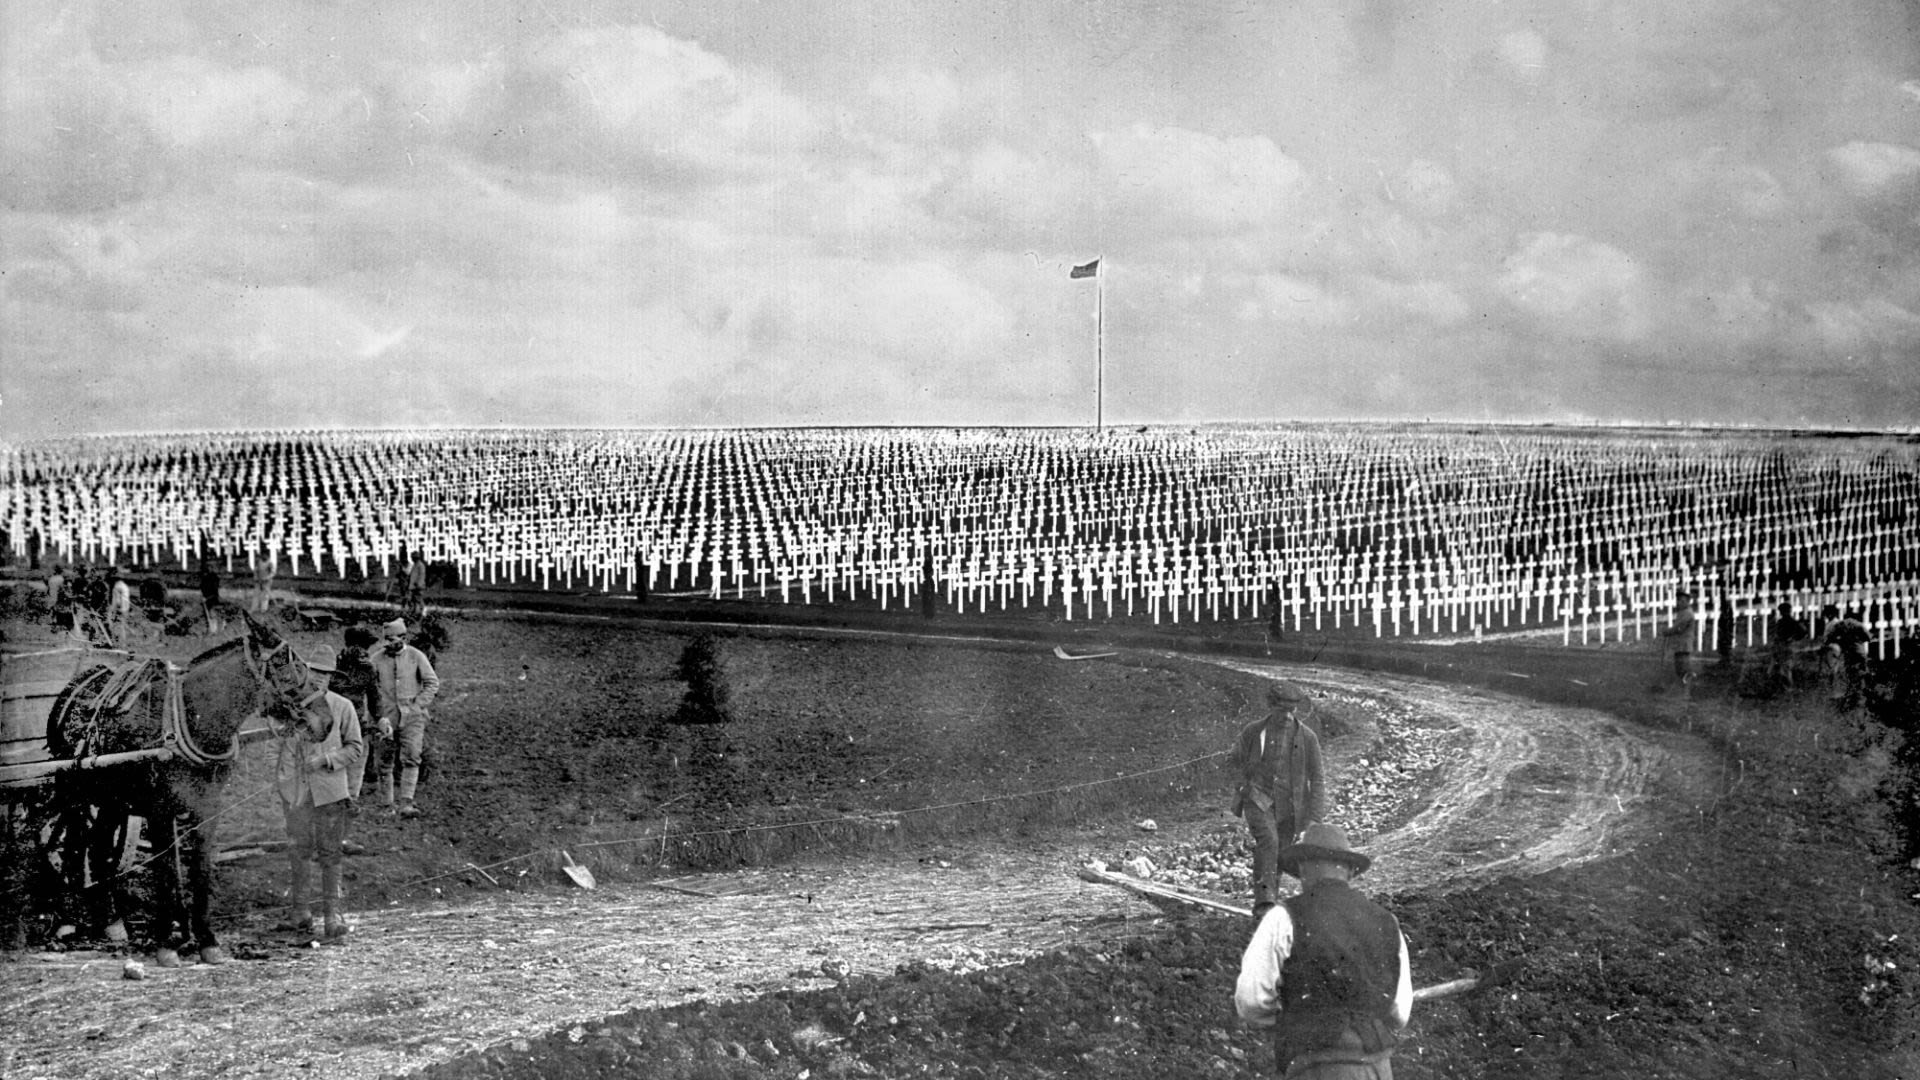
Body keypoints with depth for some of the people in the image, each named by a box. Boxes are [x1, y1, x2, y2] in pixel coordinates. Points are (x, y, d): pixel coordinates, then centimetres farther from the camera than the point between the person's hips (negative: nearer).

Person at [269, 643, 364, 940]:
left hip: (329, 789, -2)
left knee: (329, 853, -1)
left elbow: (355, 748, 2)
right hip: (295, 789, 2)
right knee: (298, 850, 11)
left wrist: (326, 759, -14)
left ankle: (332, 914, 4)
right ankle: (300, 911, 21)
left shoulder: (342, 707, -1)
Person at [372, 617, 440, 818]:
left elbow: (432, 683, 5)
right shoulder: (377, 658, 1)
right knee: (385, 761, 5)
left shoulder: (416, 657, -1)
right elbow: (370, 686, 6)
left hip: (412, 717, -1)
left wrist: (417, 705, -5)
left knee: (411, 759, -10)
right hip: (386, 716, 1)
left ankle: (406, 803, -12)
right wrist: (378, 714, -4)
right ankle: (386, 803, 17)